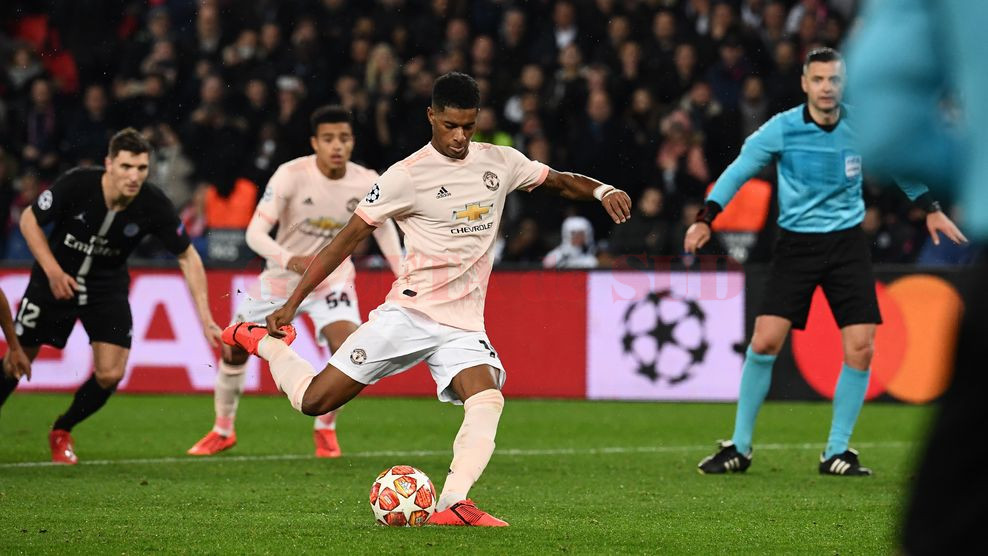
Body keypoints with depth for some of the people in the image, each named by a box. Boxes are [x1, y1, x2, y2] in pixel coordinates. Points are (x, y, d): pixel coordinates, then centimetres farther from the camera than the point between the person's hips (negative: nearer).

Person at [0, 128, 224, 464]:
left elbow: (187, 257, -10)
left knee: (111, 375, -9)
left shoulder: (153, 205, -23)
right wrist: (53, 271, -20)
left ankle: (62, 433, 18)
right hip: (56, 279, -2)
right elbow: (29, 220, -11)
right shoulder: (76, 184, -27)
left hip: (108, 286, 2)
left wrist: (205, 317, -15)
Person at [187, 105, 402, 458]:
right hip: (281, 279, 0)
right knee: (233, 349, 3)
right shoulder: (292, 175, -24)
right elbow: (255, 233, -27)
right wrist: (290, 260, -45)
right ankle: (223, 431, 29)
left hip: (332, 279, 0)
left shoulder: (366, 183, -16)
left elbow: (383, 227, 4)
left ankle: (325, 429, 1)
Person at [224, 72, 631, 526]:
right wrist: (292, 303, -7)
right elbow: (348, 238, -5)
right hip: (408, 313, -3)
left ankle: (452, 505, -30)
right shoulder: (407, 176, -8)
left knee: (488, 401, -26)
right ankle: (264, 342, 24)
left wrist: (600, 190, -1)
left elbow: (558, 180, 22)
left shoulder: (499, 163, 5)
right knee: (313, 400, -4)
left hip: (464, 326, 3)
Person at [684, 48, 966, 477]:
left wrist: (930, 208, 17)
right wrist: (705, 219, -12)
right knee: (765, 341, -12)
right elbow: (740, 170, -3)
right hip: (795, 244, -2)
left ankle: (837, 452, 6)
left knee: (860, 347, -8)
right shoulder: (782, 129, -10)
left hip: (847, 243, 2)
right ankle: (739, 448, 2)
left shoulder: (860, 126, -4)